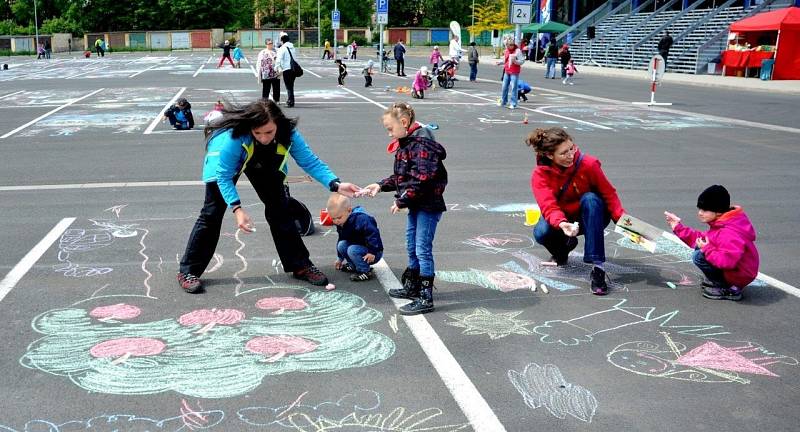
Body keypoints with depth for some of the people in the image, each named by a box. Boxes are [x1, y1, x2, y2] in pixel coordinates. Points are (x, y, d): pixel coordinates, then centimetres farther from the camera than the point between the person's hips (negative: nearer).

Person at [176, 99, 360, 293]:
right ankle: (188, 271, 2)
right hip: (225, 160, -3)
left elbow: (310, 161, -27)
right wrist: (237, 208, -47)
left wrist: (335, 185, -42)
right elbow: (223, 176, -36)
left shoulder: (287, 133, -34)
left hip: (263, 162, 4)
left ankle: (300, 265, 10)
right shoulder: (234, 136, -44)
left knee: (280, 209, 0)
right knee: (212, 213, -7)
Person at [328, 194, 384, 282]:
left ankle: (366, 272, -15)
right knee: (341, 245, -6)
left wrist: (372, 252, -34)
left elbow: (373, 234, -33)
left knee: (352, 250, -29)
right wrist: (340, 258, 24)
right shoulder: (340, 224, 2)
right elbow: (341, 239, 17)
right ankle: (353, 266, 12)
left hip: (373, 254, -9)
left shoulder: (361, 219, -29)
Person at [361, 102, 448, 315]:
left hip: (428, 205, -10)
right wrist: (381, 185, 6)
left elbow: (423, 179, -26)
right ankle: (412, 287, 35)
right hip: (416, 205, 10)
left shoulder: (422, 144, -19)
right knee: (412, 247, 20)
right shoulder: (405, 143, 12)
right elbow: (400, 177, 18)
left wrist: (402, 201, -22)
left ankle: (425, 298, 0)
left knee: (423, 250, -6)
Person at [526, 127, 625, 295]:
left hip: (590, 218, 0)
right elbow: (548, 206, -31)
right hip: (561, 219, 0)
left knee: (590, 198, -34)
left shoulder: (588, 164, -21)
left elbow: (609, 193, -16)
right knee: (541, 233, -32)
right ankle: (564, 246, 9)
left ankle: (597, 267, -38)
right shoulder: (540, 175, -20)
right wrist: (562, 224, -51)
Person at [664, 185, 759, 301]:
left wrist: (706, 249, -27)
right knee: (700, 248, 11)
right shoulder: (720, 223, 3)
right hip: (730, 267, 10)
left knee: (699, 256, -19)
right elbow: (701, 240, 14)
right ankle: (716, 281, 8)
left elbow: (728, 261, -39)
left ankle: (728, 289, -11)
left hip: (739, 276, -10)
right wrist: (679, 228, 12)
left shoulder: (730, 233, -29)